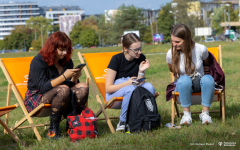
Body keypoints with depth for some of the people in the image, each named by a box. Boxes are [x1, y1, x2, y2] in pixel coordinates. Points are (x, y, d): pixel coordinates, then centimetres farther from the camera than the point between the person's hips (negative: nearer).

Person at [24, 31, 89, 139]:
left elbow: (72, 85, 10)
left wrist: (74, 78, -13)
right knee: (63, 89, -34)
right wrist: (64, 76, -29)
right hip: (36, 99, -6)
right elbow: (43, 87, -25)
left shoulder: (67, 61, 6)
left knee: (83, 87, -17)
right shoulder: (38, 61, -14)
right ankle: (53, 130, -28)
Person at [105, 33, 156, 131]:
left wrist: (141, 71, -21)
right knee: (131, 89, -37)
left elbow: (139, 84, -3)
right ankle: (122, 122, -23)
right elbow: (108, 88, -15)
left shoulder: (141, 58, -3)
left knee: (149, 87, -27)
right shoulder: (116, 59, -15)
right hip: (114, 93, -4)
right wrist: (127, 83, -27)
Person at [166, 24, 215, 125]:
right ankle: (186, 114, -26)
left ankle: (205, 113, -23)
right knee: (184, 79, -37)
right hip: (184, 86, -1)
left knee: (208, 79, -34)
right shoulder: (170, 54, -11)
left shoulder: (201, 49, -11)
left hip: (200, 84, 1)